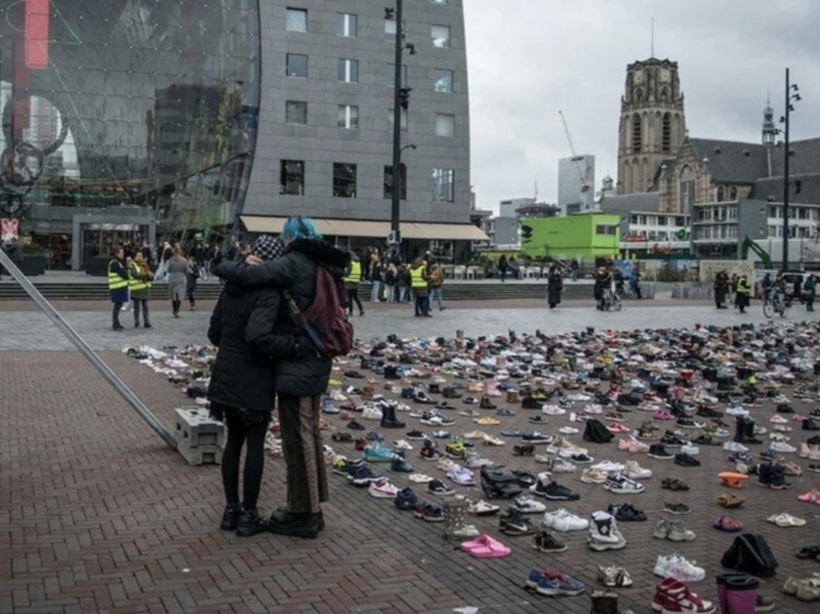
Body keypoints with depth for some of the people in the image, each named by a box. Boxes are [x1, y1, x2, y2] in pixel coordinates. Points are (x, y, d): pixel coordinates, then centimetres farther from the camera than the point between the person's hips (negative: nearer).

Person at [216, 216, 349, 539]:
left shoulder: (294, 263, -16)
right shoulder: (324, 266, 11)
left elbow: (249, 275, -24)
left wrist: (224, 267, -3)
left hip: (296, 366, -9)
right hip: (317, 364, 9)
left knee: (298, 439, 0)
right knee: (310, 435, 17)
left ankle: (303, 514, 8)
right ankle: (312, 508, 27)